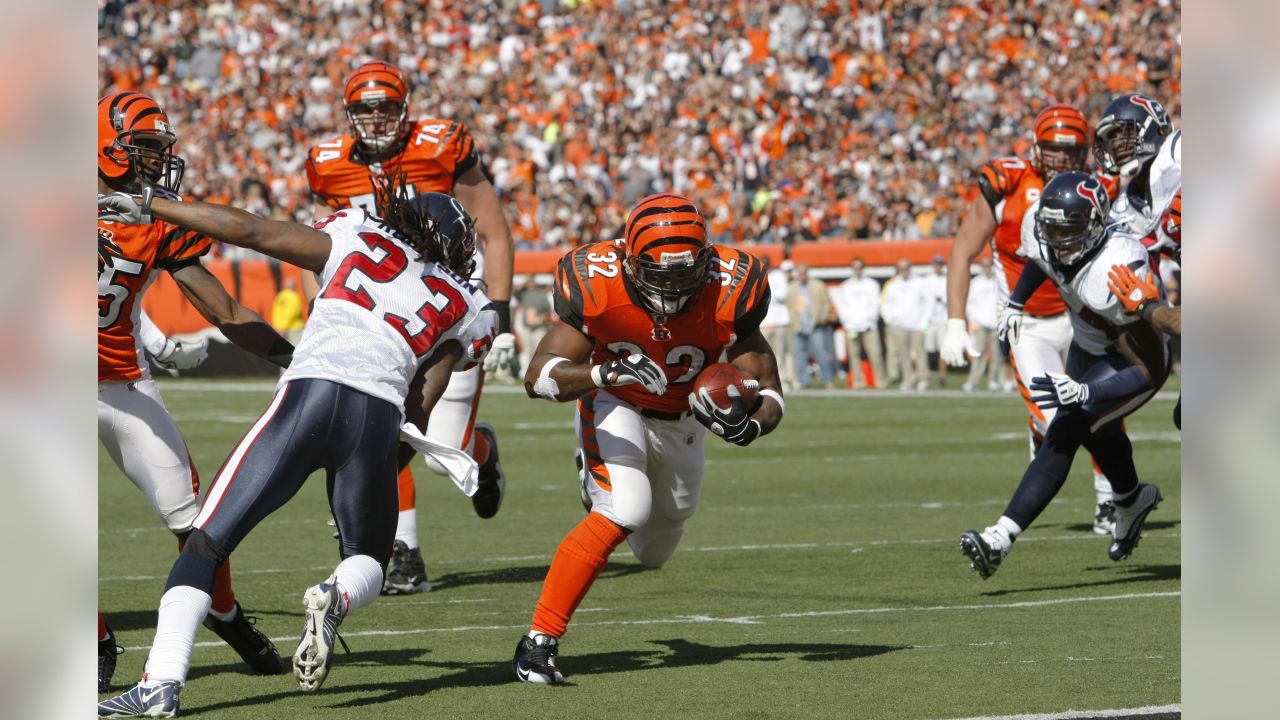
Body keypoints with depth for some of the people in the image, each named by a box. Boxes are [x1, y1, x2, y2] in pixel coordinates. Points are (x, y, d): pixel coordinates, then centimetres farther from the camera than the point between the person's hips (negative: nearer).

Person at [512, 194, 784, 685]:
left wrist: (751, 425, -46)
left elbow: (768, 392, -22)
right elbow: (538, 376, -35)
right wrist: (606, 373, -54)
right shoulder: (600, 288, -33)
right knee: (623, 511, -31)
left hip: (680, 420, 4)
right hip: (616, 407, -4)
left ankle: (601, 481, 58)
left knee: (653, 552, 22)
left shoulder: (727, 294, -31)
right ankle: (538, 643, -24)